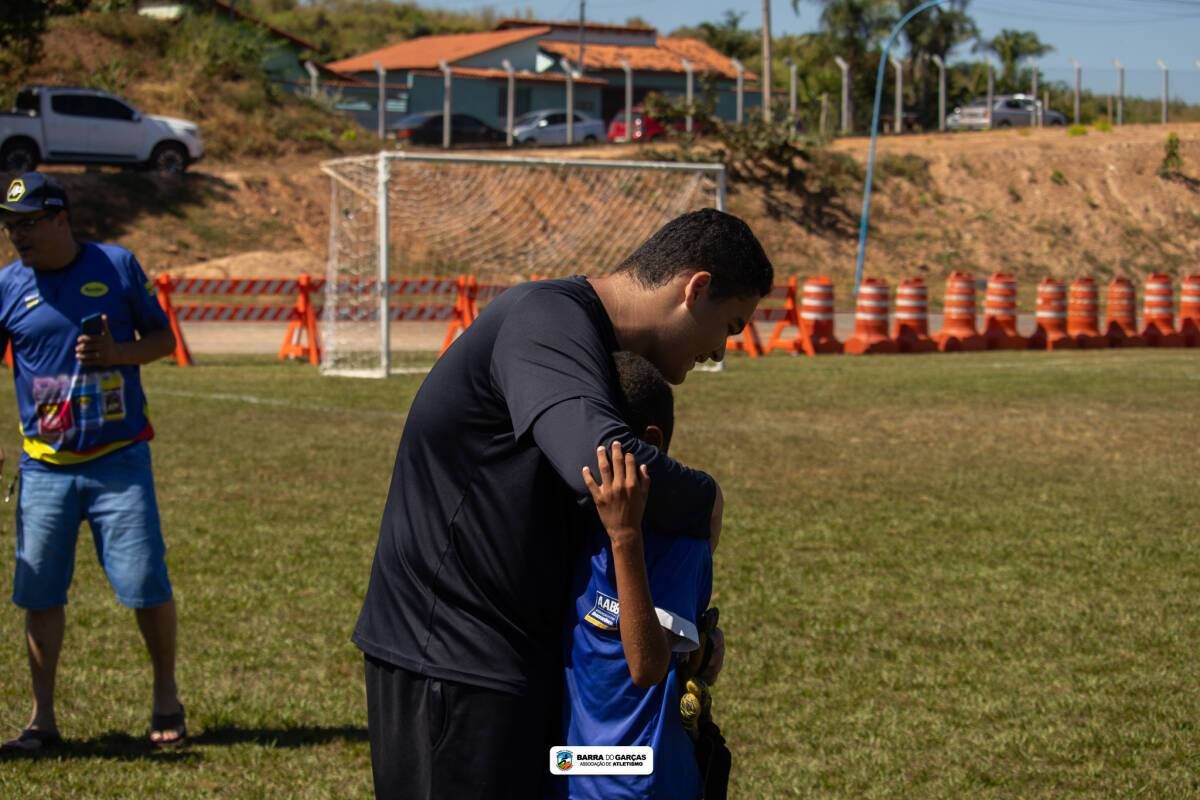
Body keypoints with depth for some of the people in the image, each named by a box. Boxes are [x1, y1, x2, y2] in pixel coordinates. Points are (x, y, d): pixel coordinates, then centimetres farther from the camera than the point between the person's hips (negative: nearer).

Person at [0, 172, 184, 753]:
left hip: (119, 460, -1)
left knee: (146, 585, -2)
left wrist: (116, 352, -15)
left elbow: (163, 340, 5)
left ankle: (166, 699, 19)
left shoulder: (117, 266, -2)